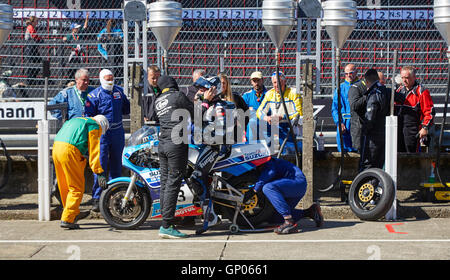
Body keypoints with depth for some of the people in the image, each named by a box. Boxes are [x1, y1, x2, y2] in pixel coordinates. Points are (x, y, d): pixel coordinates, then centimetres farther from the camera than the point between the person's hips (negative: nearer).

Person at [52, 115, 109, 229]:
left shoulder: (74, 120, 32)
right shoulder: (94, 126, 7)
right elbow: (94, 151, -2)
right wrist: (99, 173, -5)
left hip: (56, 148, 9)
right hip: (69, 151, -8)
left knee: (65, 186, 20)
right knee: (77, 188, -1)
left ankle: (75, 213, 35)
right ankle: (67, 219, -7)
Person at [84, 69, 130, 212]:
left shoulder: (119, 91, 10)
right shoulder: (94, 95, -7)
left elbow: (126, 109, 22)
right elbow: (88, 115, -9)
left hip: (118, 132, 5)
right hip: (102, 133, -5)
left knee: (116, 164, 13)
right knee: (100, 165, -10)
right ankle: (96, 199, -8)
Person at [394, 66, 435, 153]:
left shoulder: (421, 92, -5)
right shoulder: (399, 91, 16)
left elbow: (430, 112, -8)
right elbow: (393, 108, 25)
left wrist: (425, 127, -15)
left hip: (412, 130, -6)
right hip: (398, 129, 6)